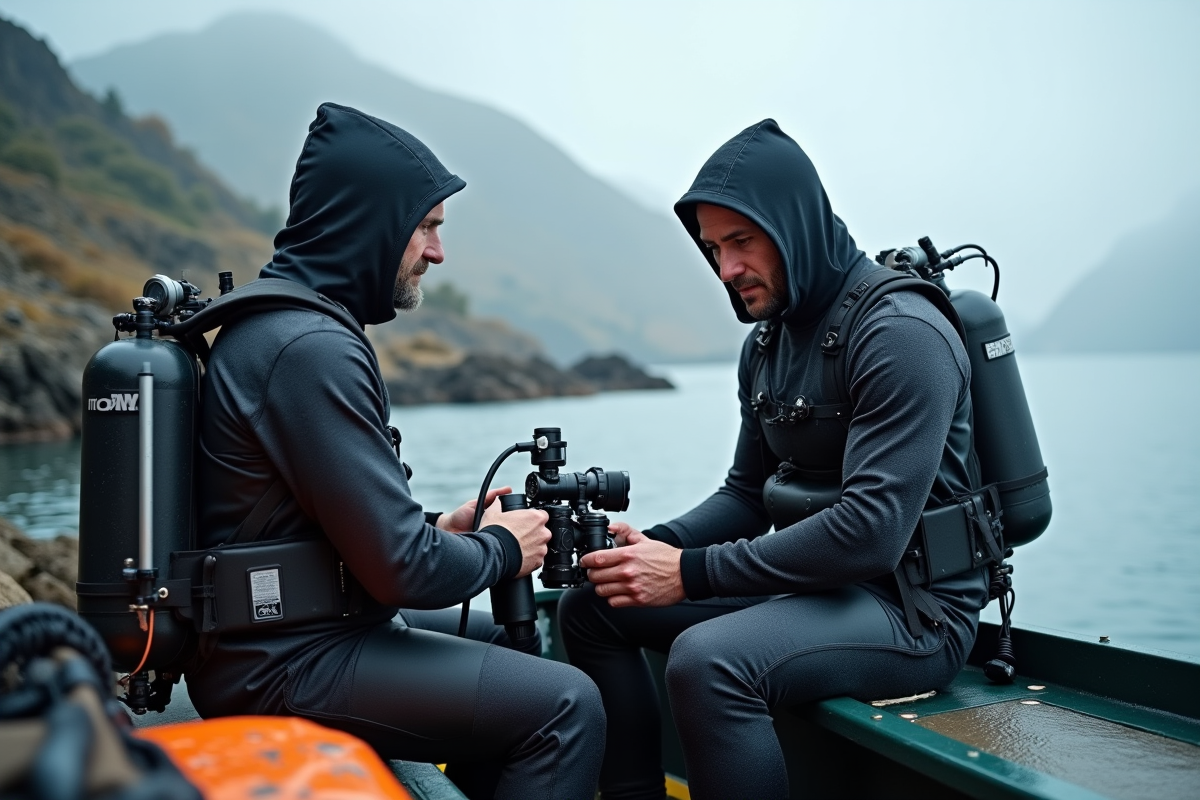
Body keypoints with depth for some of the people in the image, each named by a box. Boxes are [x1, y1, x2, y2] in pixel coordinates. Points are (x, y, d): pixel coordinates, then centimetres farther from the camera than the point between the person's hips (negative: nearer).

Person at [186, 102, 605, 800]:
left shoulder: (273, 323, 11)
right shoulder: (313, 349, -22)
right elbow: (404, 570, -24)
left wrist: (440, 528, 7)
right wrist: (503, 549, -6)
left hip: (277, 634, 11)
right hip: (286, 666, -10)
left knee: (515, 646, 23)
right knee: (566, 704, -13)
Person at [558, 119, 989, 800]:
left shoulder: (900, 334, -19)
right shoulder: (767, 343, 9)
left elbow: (872, 531, -27)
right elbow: (748, 493, 14)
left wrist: (692, 572, -24)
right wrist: (655, 545, -6)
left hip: (916, 610, -9)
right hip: (818, 585, 9)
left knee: (708, 660, -35)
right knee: (592, 606, 6)